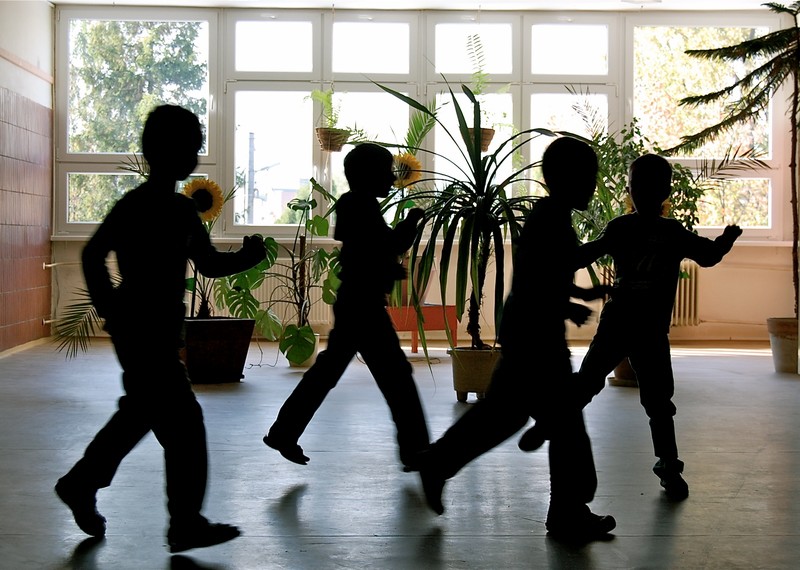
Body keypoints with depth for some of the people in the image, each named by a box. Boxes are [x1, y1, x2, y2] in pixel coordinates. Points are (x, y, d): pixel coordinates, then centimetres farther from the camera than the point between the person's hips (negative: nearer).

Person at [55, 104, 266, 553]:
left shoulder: (183, 209, 12)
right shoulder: (136, 206, -14)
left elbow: (209, 264, 12)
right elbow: (94, 256, -17)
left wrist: (246, 257, -5)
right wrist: (112, 309, -16)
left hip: (162, 327, 9)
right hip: (140, 328, -9)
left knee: (142, 412, 21)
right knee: (182, 423, -6)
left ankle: (81, 484, 38)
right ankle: (186, 524, 4)